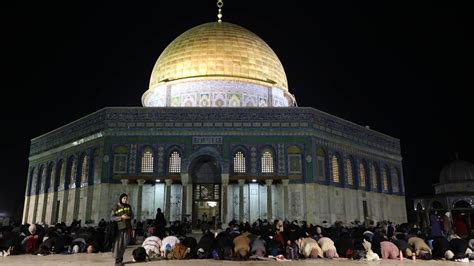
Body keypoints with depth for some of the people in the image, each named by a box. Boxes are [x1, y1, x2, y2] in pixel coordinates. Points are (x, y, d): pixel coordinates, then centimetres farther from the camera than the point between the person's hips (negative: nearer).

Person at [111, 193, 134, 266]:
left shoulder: (128, 206, 11)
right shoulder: (116, 207, -2)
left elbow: (132, 215, 15)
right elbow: (111, 217, -6)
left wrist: (129, 217, -8)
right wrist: (121, 217, -18)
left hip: (127, 227, 4)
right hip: (119, 228, -4)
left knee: (124, 244, 7)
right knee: (118, 244, -5)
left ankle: (120, 258, 19)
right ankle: (117, 260, 2)